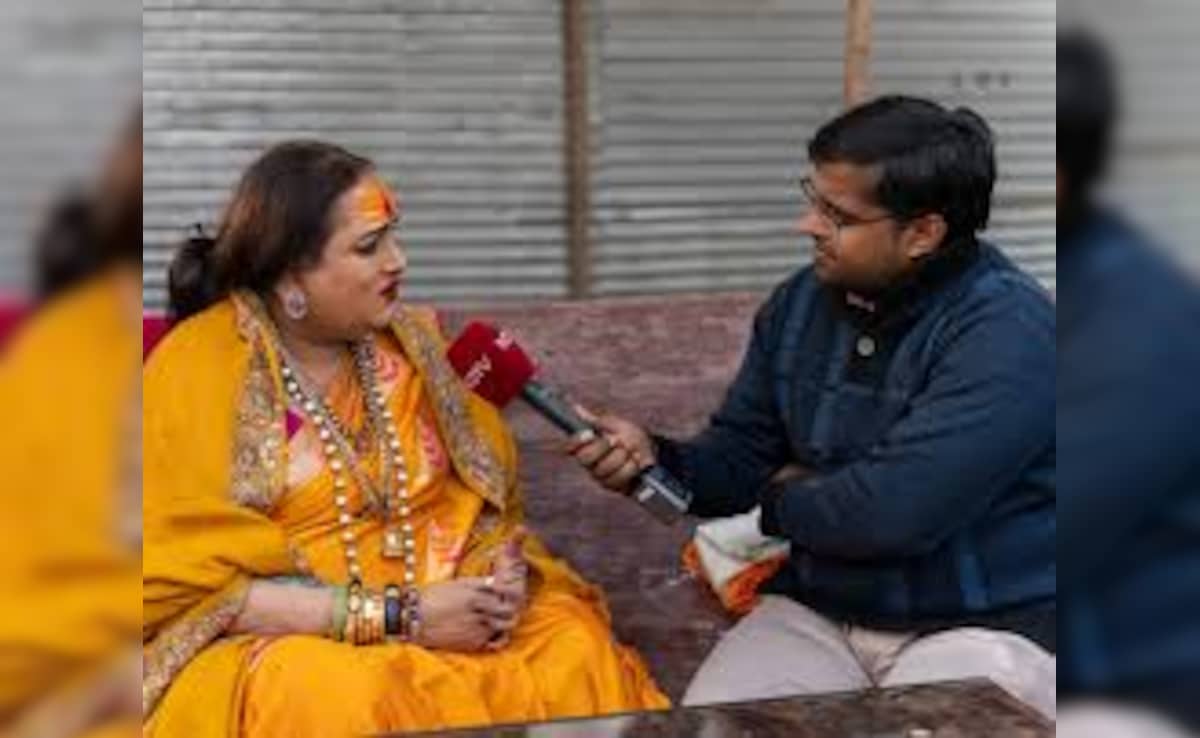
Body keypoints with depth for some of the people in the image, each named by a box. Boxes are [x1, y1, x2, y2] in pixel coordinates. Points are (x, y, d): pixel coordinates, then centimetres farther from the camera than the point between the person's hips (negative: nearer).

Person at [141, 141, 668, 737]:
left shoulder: (409, 342, 8)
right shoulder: (196, 369, -9)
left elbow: (487, 496, 14)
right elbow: (189, 581, -13)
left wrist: (503, 571, -10)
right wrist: (395, 615, -19)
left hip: (440, 617, 5)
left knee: (577, 651, -22)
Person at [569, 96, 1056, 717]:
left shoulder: (1006, 330, -20)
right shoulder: (801, 303, 4)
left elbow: (894, 510, -28)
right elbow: (741, 457, 11)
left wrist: (783, 502, -7)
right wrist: (655, 459, -11)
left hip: (981, 629, -4)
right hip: (817, 613, 5)